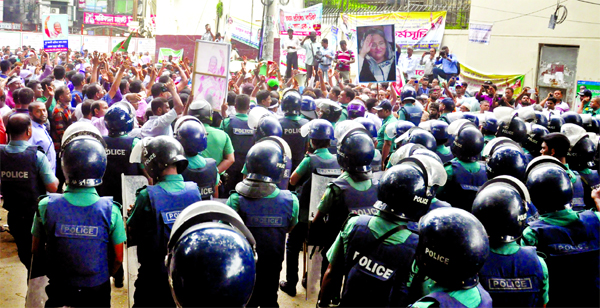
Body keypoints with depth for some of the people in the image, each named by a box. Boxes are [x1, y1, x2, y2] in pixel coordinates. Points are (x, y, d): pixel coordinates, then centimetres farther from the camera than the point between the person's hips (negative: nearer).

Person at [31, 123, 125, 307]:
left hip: (58, 291, 1)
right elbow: (118, 259, -9)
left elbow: (36, 252, -3)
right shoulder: (111, 210, -19)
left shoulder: (46, 206, -17)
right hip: (97, 291, 0)